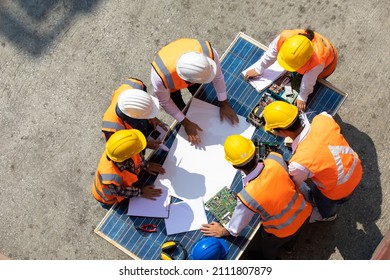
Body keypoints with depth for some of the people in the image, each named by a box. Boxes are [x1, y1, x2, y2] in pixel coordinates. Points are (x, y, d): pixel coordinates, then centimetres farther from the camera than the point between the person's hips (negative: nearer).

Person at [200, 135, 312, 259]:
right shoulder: (275, 159, -31)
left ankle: (267, 258, 64)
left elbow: (236, 227, -19)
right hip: (304, 212, 4)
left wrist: (222, 231, 2)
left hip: (283, 231, -3)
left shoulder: (247, 196, -40)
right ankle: (288, 243, 71)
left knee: (267, 244, 33)